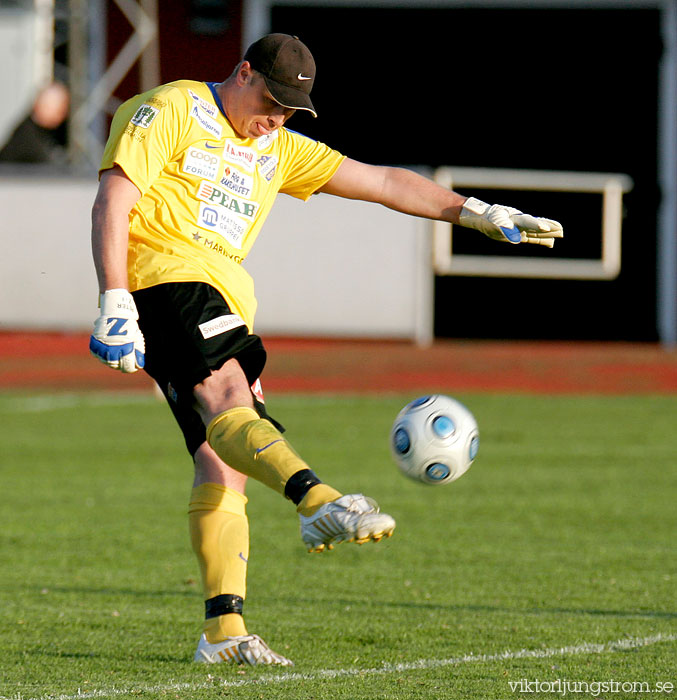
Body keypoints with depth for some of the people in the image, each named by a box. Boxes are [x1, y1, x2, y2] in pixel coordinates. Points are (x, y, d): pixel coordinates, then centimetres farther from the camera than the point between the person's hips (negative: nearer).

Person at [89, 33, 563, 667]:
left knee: (224, 460, -3)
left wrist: (475, 212, 16)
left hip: (225, 301, 8)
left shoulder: (277, 149, 25)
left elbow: (381, 181, 23)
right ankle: (317, 501, -55)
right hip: (165, 277, -8)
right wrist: (114, 302, -16)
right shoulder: (170, 111, 3)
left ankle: (223, 632, -7)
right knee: (225, 398, -29)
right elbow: (112, 202, -6)